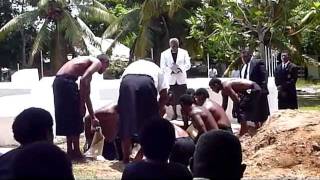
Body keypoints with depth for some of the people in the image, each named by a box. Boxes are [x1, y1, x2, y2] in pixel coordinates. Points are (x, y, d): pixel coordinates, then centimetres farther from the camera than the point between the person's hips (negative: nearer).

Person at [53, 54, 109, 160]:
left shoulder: (89, 62, 29)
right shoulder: (97, 62, 4)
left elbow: (86, 95, 32)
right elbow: (83, 80, -16)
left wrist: (92, 117, 34)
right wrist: (82, 104, -12)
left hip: (58, 81, 9)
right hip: (66, 82, -9)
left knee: (68, 118, 17)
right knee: (75, 117, 1)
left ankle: (70, 151, 24)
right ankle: (76, 152, 8)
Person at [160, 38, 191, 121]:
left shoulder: (184, 52, 3)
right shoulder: (164, 54, 2)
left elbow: (188, 65, 0)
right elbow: (163, 67, -2)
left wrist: (180, 68, -19)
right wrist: (171, 70, -18)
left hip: (181, 78, 0)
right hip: (170, 78, 0)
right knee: (173, 98, 5)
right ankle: (175, 114, 15)